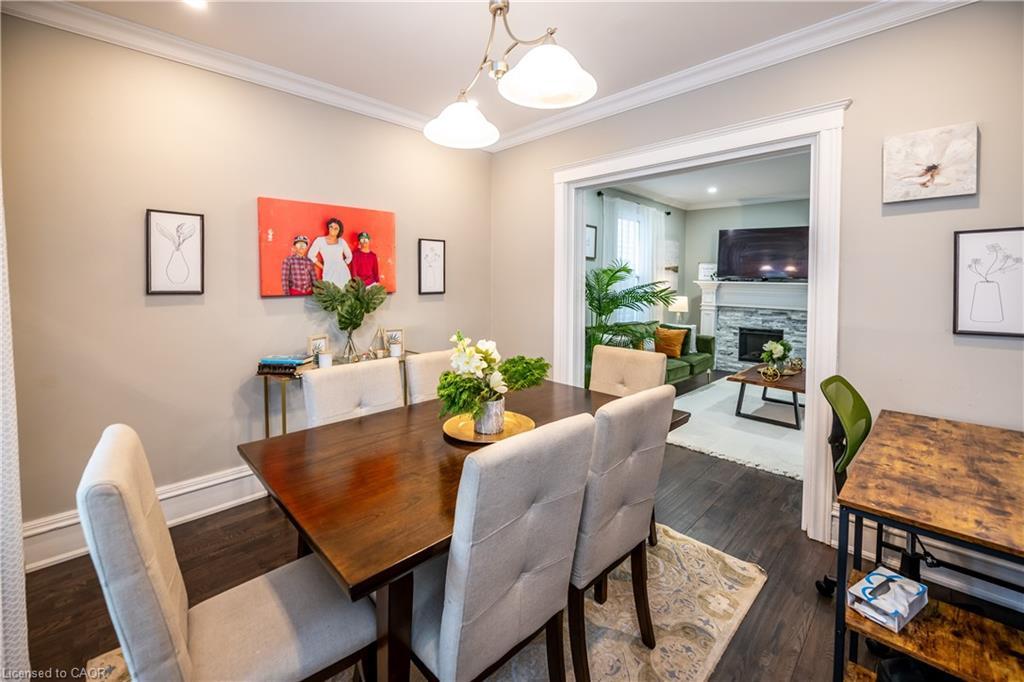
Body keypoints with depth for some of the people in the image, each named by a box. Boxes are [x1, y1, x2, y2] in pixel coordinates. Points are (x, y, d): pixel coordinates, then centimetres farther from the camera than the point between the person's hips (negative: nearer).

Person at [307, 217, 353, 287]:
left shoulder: (341, 241, 12)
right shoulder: (320, 240, 6)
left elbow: (349, 256, 22)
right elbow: (311, 256, 3)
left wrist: (343, 265, 10)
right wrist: (323, 267, 1)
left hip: (343, 272, 2)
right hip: (329, 273, -2)